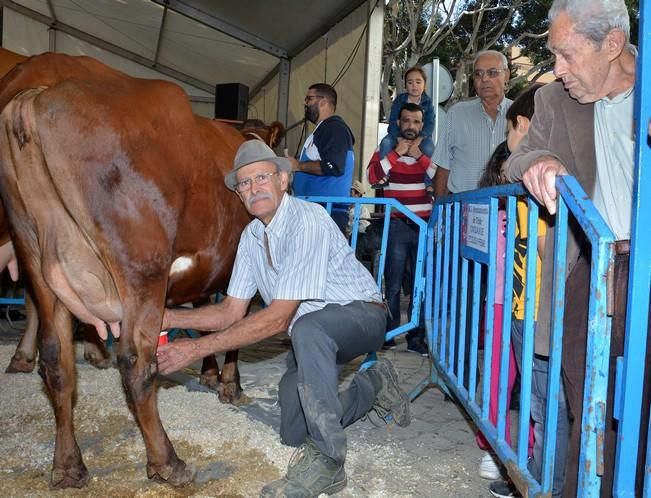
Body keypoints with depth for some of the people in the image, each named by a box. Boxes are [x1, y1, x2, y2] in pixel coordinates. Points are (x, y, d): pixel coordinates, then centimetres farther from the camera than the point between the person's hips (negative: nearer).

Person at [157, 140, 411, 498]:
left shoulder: (308, 221, -27)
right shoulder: (251, 237, -1)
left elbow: (279, 318, -30)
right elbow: (231, 312, 2)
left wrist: (198, 348, -31)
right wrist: (173, 318, -14)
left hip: (360, 315, -7)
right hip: (311, 338, 8)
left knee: (307, 328, -40)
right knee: (294, 433, 2)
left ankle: (326, 462, -25)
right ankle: (372, 386, 26)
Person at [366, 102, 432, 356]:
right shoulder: (387, 149, 6)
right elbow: (372, 175, -11)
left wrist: (420, 156, -11)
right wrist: (396, 153, -14)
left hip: (424, 225, 2)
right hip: (396, 225, -1)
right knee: (393, 283, 2)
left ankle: (417, 338, 12)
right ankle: (389, 333, 13)